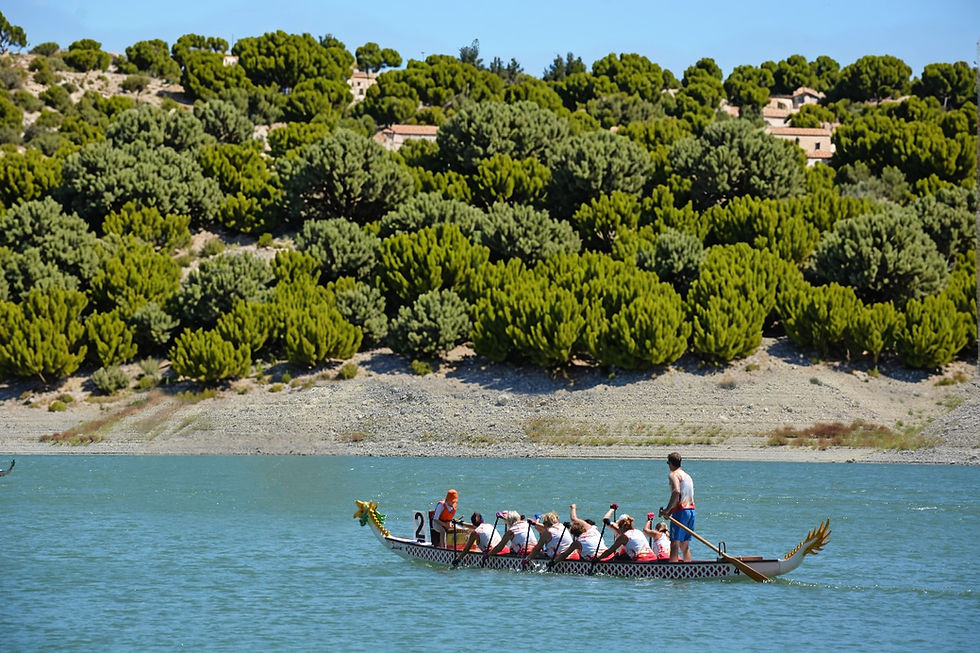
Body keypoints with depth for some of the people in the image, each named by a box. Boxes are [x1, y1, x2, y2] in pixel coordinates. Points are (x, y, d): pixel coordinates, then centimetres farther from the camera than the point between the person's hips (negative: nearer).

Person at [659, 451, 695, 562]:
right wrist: (670, 511, 16)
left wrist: (667, 510, -19)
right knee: (685, 547, 14)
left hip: (681, 511, -8)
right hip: (691, 510, 8)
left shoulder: (673, 475, -5)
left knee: (675, 545, -11)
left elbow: (676, 492, -23)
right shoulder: (688, 476, 21)